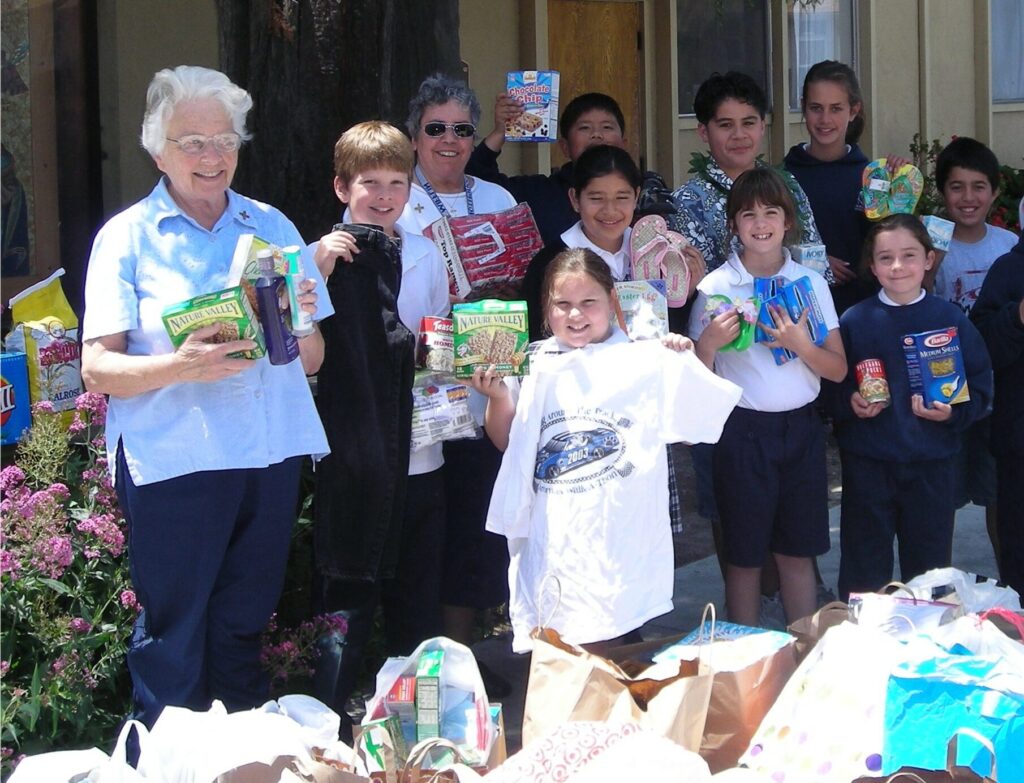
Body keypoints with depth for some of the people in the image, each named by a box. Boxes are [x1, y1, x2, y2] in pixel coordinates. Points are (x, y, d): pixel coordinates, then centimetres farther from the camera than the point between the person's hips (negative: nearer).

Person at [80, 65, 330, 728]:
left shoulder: (271, 226, 14)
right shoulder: (128, 237, 3)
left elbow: (312, 361, 14)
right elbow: (97, 368, -6)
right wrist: (180, 366, -25)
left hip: (271, 455, 4)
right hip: (173, 460, -4)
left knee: (243, 628, 12)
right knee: (173, 635, -1)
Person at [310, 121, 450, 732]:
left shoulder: (427, 256, 8)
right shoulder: (326, 256, -6)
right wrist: (320, 273, -22)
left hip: (420, 456, 4)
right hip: (352, 456, -4)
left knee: (419, 602, 13)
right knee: (349, 601, 2)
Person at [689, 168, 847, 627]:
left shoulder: (811, 283, 4)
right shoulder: (715, 287, -3)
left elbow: (838, 369, 3)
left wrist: (801, 345, -15)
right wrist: (709, 343, -21)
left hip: (800, 428, 2)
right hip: (743, 430, -2)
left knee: (798, 551, 10)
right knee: (744, 555, 5)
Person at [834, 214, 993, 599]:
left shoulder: (951, 320, 0)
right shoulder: (854, 321, 0)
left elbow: (980, 388, 1)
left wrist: (952, 412, -16)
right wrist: (850, 404, -18)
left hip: (930, 462, 0)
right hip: (867, 462, 0)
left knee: (929, 566, 11)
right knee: (864, 569, 9)